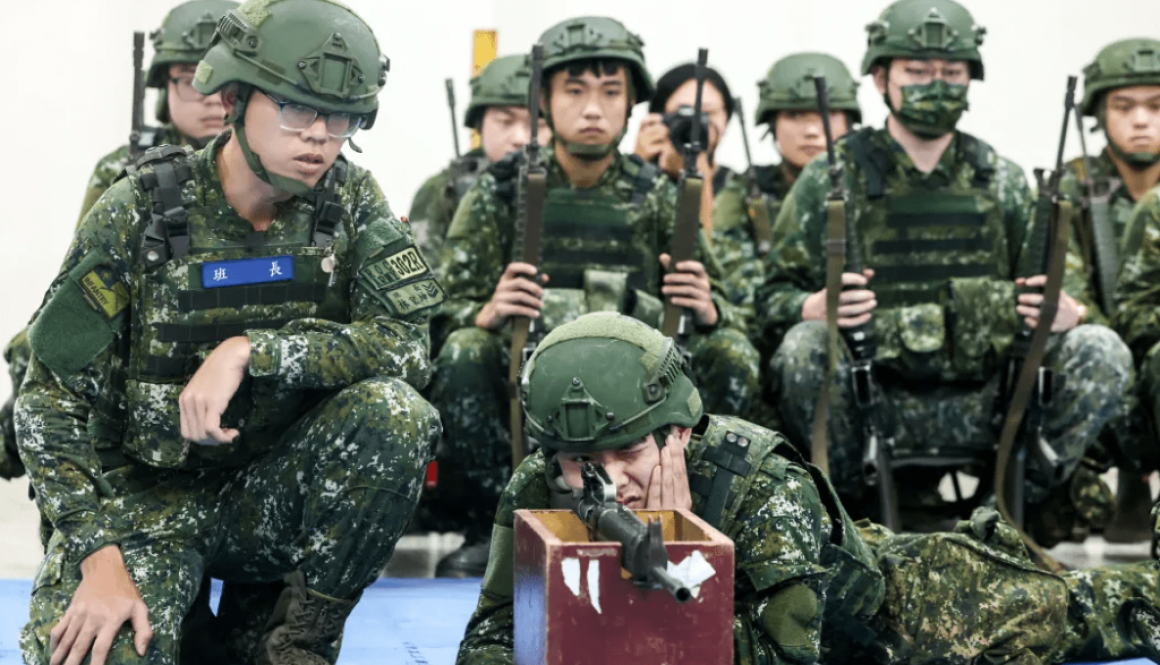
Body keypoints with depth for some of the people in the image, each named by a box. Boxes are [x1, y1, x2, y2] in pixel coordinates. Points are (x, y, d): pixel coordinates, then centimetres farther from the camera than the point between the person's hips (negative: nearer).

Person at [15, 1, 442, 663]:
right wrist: (100, 557, -20)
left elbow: (407, 345, -18)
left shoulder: (350, 203, -4)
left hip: (276, 493, 3)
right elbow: (52, 396, -10)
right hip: (152, 498, -2)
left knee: (396, 411, -26)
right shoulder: (138, 212, -11)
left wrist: (250, 350, -28)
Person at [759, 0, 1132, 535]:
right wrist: (812, 306, -22)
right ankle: (852, 510, -12)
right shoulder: (832, 179, 3)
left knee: (1101, 350, -17)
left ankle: (1022, 501, -4)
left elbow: (1048, 299, 16)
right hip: (876, 407, -2)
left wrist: (1066, 312, -10)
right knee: (805, 347, -32)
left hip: (982, 407, 2)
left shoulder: (1001, 182, 12)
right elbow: (773, 296, 2)